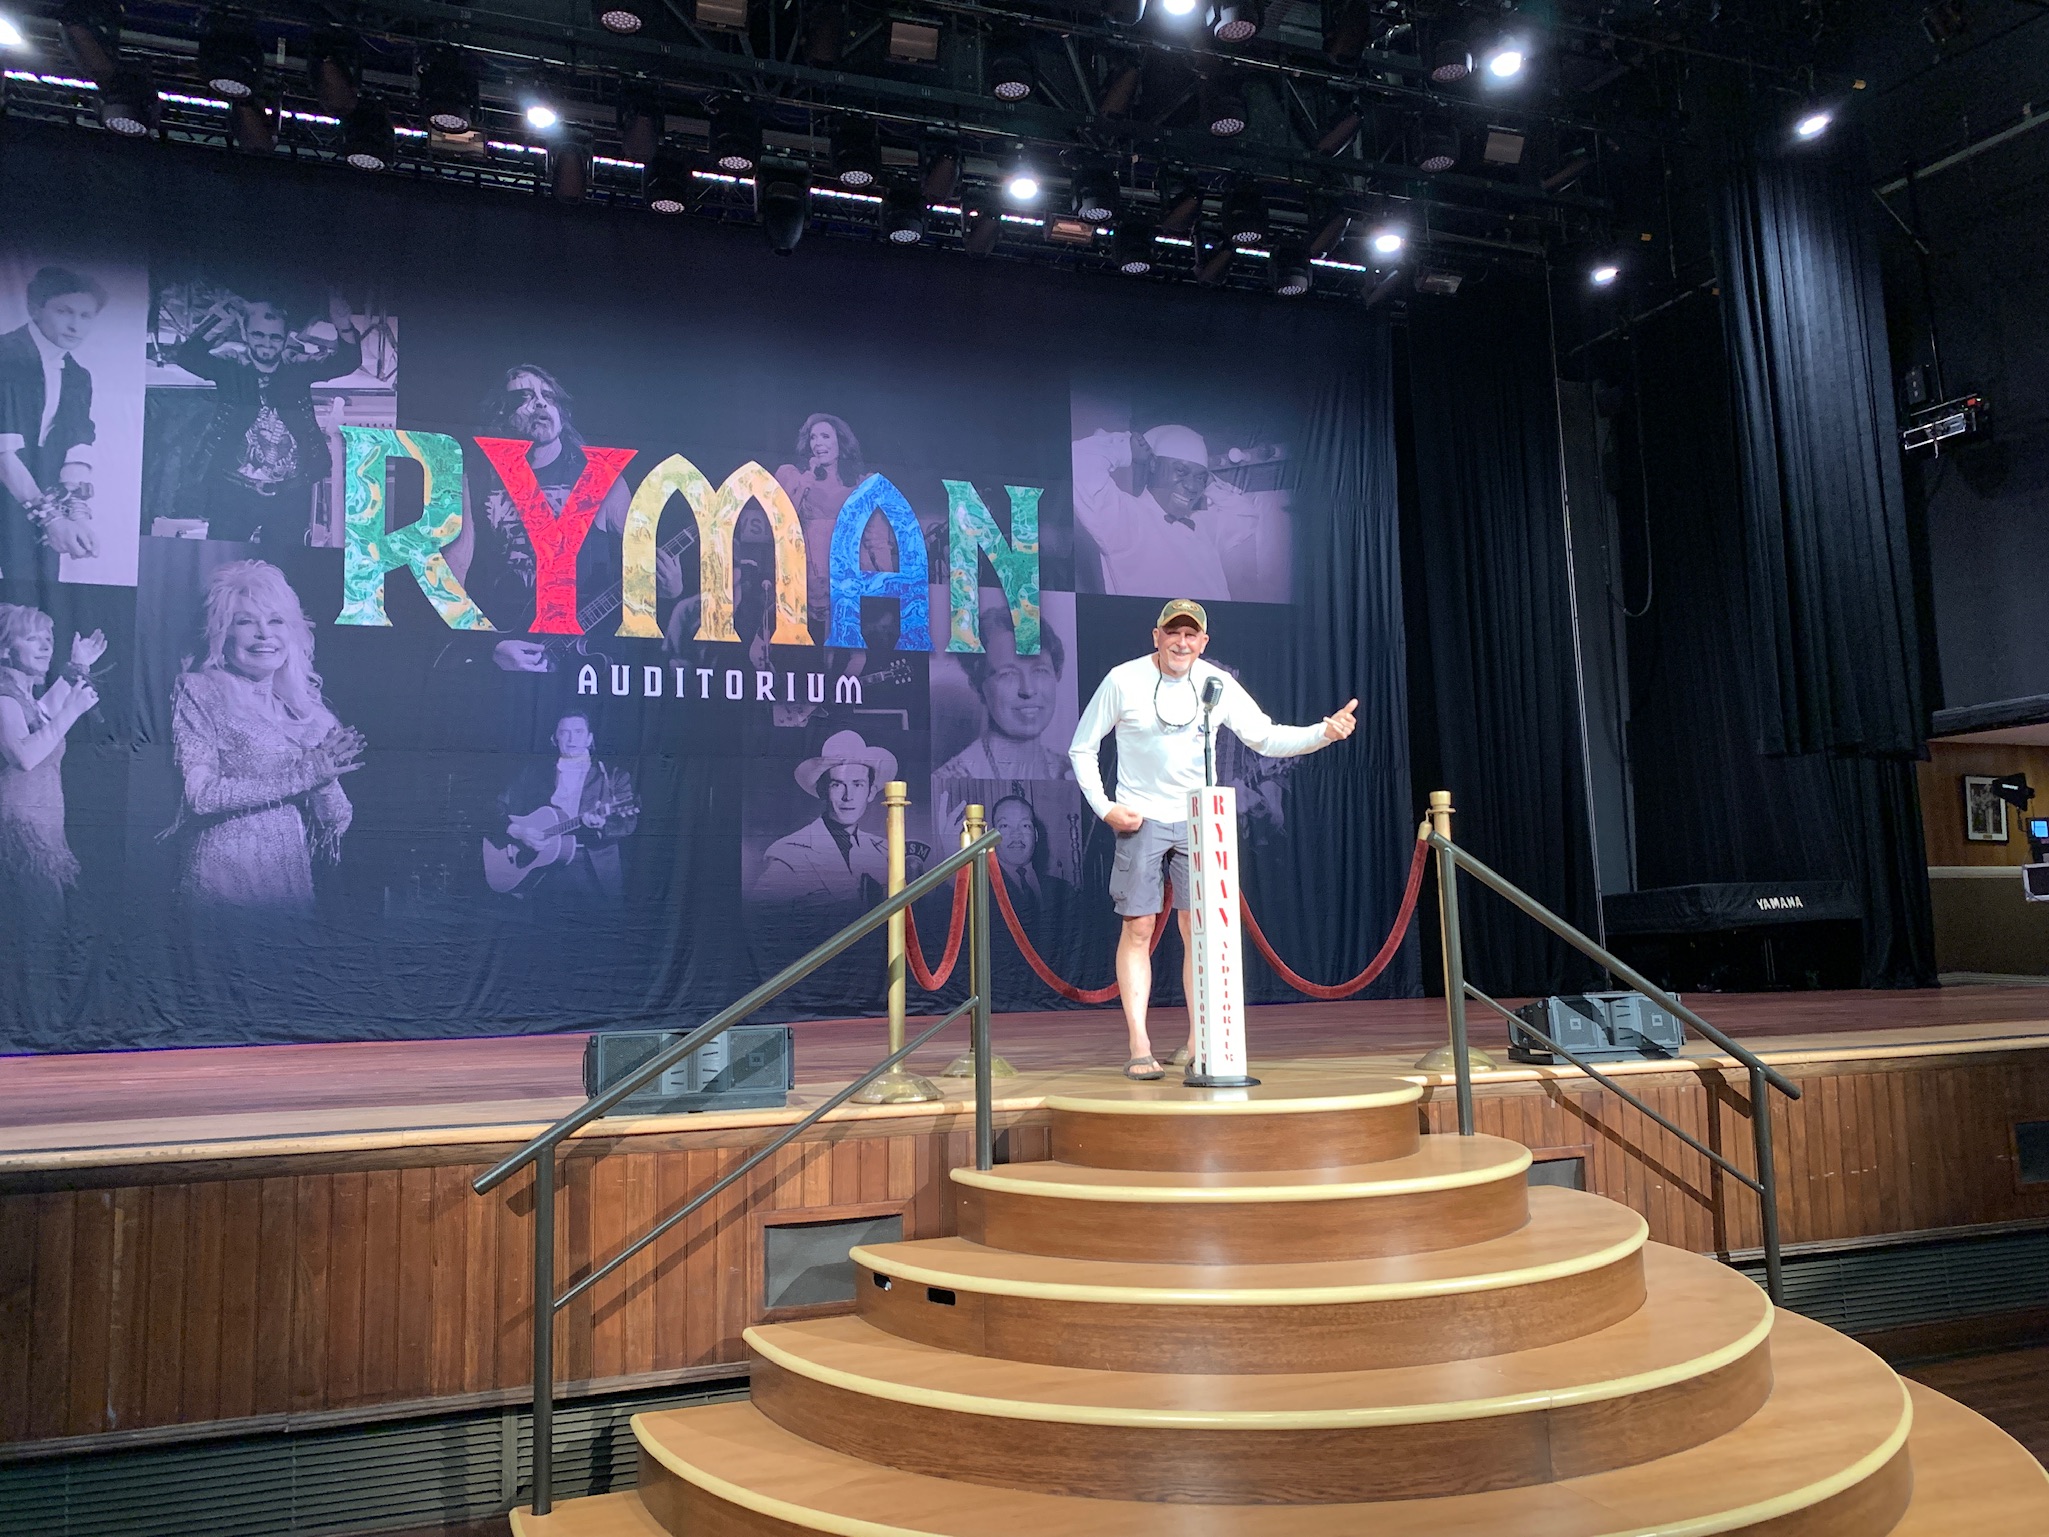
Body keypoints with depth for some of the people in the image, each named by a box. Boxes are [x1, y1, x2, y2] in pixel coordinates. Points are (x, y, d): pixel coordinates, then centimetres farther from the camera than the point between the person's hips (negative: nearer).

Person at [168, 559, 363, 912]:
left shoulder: (304, 702, 8)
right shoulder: (200, 691, -2)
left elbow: (337, 819, 6)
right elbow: (201, 794, -14)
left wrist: (324, 782, -14)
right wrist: (301, 774, -15)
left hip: (292, 874, 4)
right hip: (224, 876, -4)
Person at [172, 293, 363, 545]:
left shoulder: (298, 371, 6)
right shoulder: (231, 368, 2)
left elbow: (348, 361, -1)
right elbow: (185, 355, -11)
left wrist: (343, 324, -21)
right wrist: (221, 323, -25)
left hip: (290, 496, 1)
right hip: (234, 492, -1)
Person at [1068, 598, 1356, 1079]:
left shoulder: (1217, 684, -2)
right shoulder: (1123, 680, -8)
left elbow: (1266, 738, -2)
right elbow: (1082, 748, 0)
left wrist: (1323, 733, -17)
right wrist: (1104, 807, -9)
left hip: (1197, 821, 2)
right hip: (1140, 820, -2)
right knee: (1138, 929, -4)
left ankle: (1198, 1043, 9)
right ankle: (1139, 1047, 1)